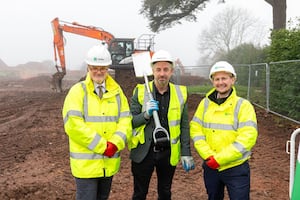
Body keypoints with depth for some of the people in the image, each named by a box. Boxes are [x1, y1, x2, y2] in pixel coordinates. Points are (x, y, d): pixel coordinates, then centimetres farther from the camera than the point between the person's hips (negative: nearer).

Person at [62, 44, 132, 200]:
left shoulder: (116, 91, 8)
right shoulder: (78, 91, -6)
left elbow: (125, 120, 2)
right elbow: (73, 124, -16)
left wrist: (115, 144, -16)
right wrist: (101, 146, -18)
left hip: (109, 161, 5)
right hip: (86, 162, -4)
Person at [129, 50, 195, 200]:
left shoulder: (180, 93, 0)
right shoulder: (140, 91, -5)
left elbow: (184, 126, 3)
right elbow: (130, 122, -4)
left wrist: (186, 153, -1)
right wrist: (146, 114, -22)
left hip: (168, 152, 2)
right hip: (144, 152, -1)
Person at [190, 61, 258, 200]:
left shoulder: (243, 105, -10)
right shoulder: (205, 103, 2)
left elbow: (247, 138, -17)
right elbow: (195, 129, 0)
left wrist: (220, 159, -20)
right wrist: (208, 155, -14)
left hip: (236, 168, -4)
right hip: (210, 167, 4)